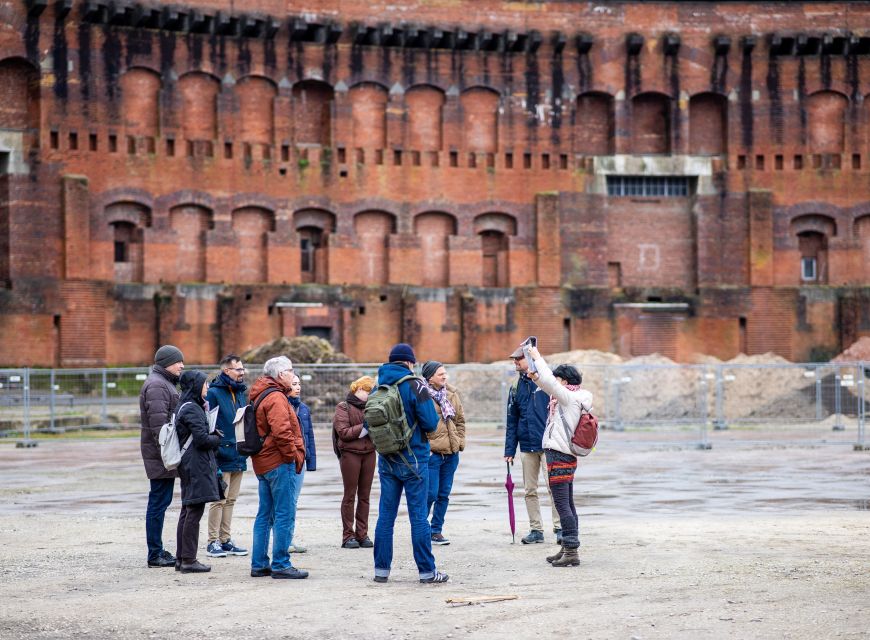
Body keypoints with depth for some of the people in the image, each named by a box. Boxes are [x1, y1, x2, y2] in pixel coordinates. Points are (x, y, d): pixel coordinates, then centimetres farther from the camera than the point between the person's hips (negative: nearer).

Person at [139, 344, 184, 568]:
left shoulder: (165, 383, 21)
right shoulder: (156, 385, -14)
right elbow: (158, 423, -22)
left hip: (164, 455, 11)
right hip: (160, 455, -11)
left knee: (160, 501, 14)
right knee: (159, 502, -7)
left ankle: (157, 551, 20)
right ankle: (155, 555, -4)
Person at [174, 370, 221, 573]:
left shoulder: (187, 407, 16)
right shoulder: (192, 409, -15)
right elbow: (202, 438, -20)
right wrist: (217, 439, -3)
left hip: (189, 464, 11)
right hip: (197, 464, -11)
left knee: (187, 510, 13)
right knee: (194, 511, -7)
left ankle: (182, 558, 18)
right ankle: (189, 560, -6)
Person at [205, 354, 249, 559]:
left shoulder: (241, 393, 14)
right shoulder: (213, 393, -10)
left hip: (238, 456, 8)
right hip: (222, 457, -7)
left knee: (230, 500, 12)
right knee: (219, 500, -4)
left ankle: (226, 539, 19)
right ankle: (213, 542, 1)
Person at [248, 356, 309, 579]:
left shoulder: (260, 395, 18)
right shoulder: (276, 398, -15)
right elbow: (281, 431, -25)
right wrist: (294, 454, -14)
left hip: (262, 462, 10)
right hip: (279, 462, -10)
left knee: (264, 515, 13)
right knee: (283, 515, -6)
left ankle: (259, 564, 16)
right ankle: (280, 564, -5)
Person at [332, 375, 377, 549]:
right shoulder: (344, 407, -2)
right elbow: (343, 432, -12)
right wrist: (364, 427, -18)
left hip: (369, 453, 5)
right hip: (350, 453, -5)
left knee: (364, 495, 6)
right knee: (350, 495, 0)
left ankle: (362, 534, 11)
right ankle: (348, 536, 3)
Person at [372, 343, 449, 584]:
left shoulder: (378, 387, 3)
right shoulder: (415, 386, -12)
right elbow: (430, 423, -14)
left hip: (386, 460, 4)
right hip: (413, 458, -4)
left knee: (386, 514, 8)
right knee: (418, 515, -1)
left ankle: (381, 569, 10)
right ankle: (427, 571, 3)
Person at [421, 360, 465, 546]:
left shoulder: (452, 393, 10)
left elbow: (460, 420, 19)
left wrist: (460, 442, 11)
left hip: (451, 453, 6)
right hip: (431, 453, -6)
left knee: (444, 494, 10)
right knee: (430, 493, -6)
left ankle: (436, 530, 19)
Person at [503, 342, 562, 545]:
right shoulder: (516, 387, 11)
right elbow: (512, 421, 13)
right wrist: (509, 450, 8)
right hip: (526, 446, 5)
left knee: (554, 487, -7)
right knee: (529, 491, 7)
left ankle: (560, 528, 0)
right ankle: (536, 530, 15)